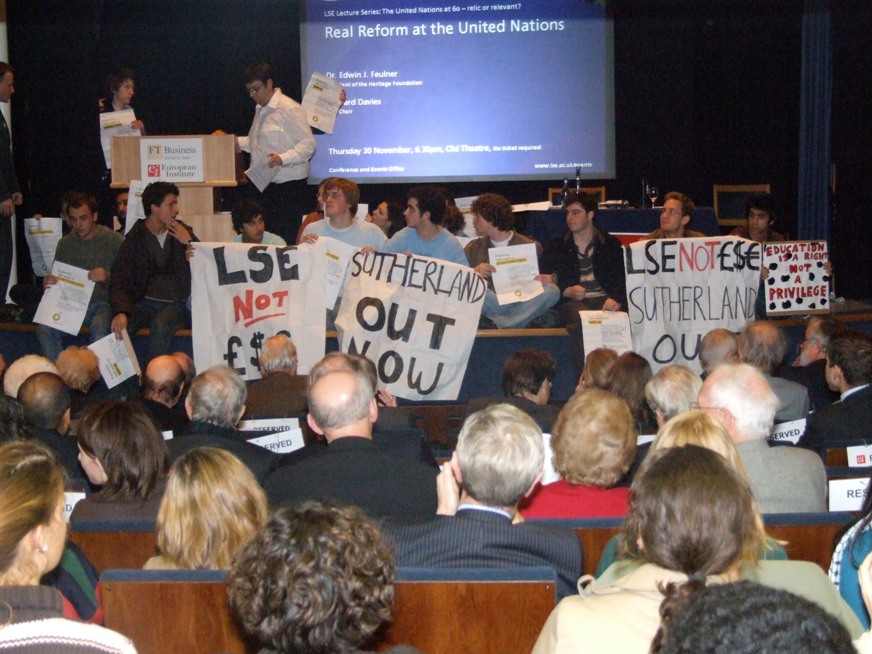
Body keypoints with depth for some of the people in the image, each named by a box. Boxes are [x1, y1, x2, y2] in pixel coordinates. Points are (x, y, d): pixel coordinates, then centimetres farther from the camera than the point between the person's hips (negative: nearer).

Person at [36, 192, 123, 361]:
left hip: (103, 303, -3)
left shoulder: (114, 240, 1)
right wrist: (48, 282, -7)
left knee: (99, 327, -36)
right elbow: (56, 277, 19)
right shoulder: (65, 244, 12)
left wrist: (107, 277, -23)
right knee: (44, 328, -23)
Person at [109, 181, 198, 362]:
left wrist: (189, 243, -11)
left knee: (161, 324, -33)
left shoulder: (181, 232, 8)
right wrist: (121, 312, -26)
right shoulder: (135, 238, 3)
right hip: (146, 302, 1)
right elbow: (119, 282, -7)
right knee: (118, 326, -28)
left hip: (177, 303, 0)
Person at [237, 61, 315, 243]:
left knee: (286, 241, -8)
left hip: (288, 187, -9)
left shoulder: (289, 109, -12)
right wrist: (234, 142, 16)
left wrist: (283, 158, -29)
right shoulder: (261, 109, 18)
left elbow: (308, 144, -17)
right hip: (265, 185, 9)